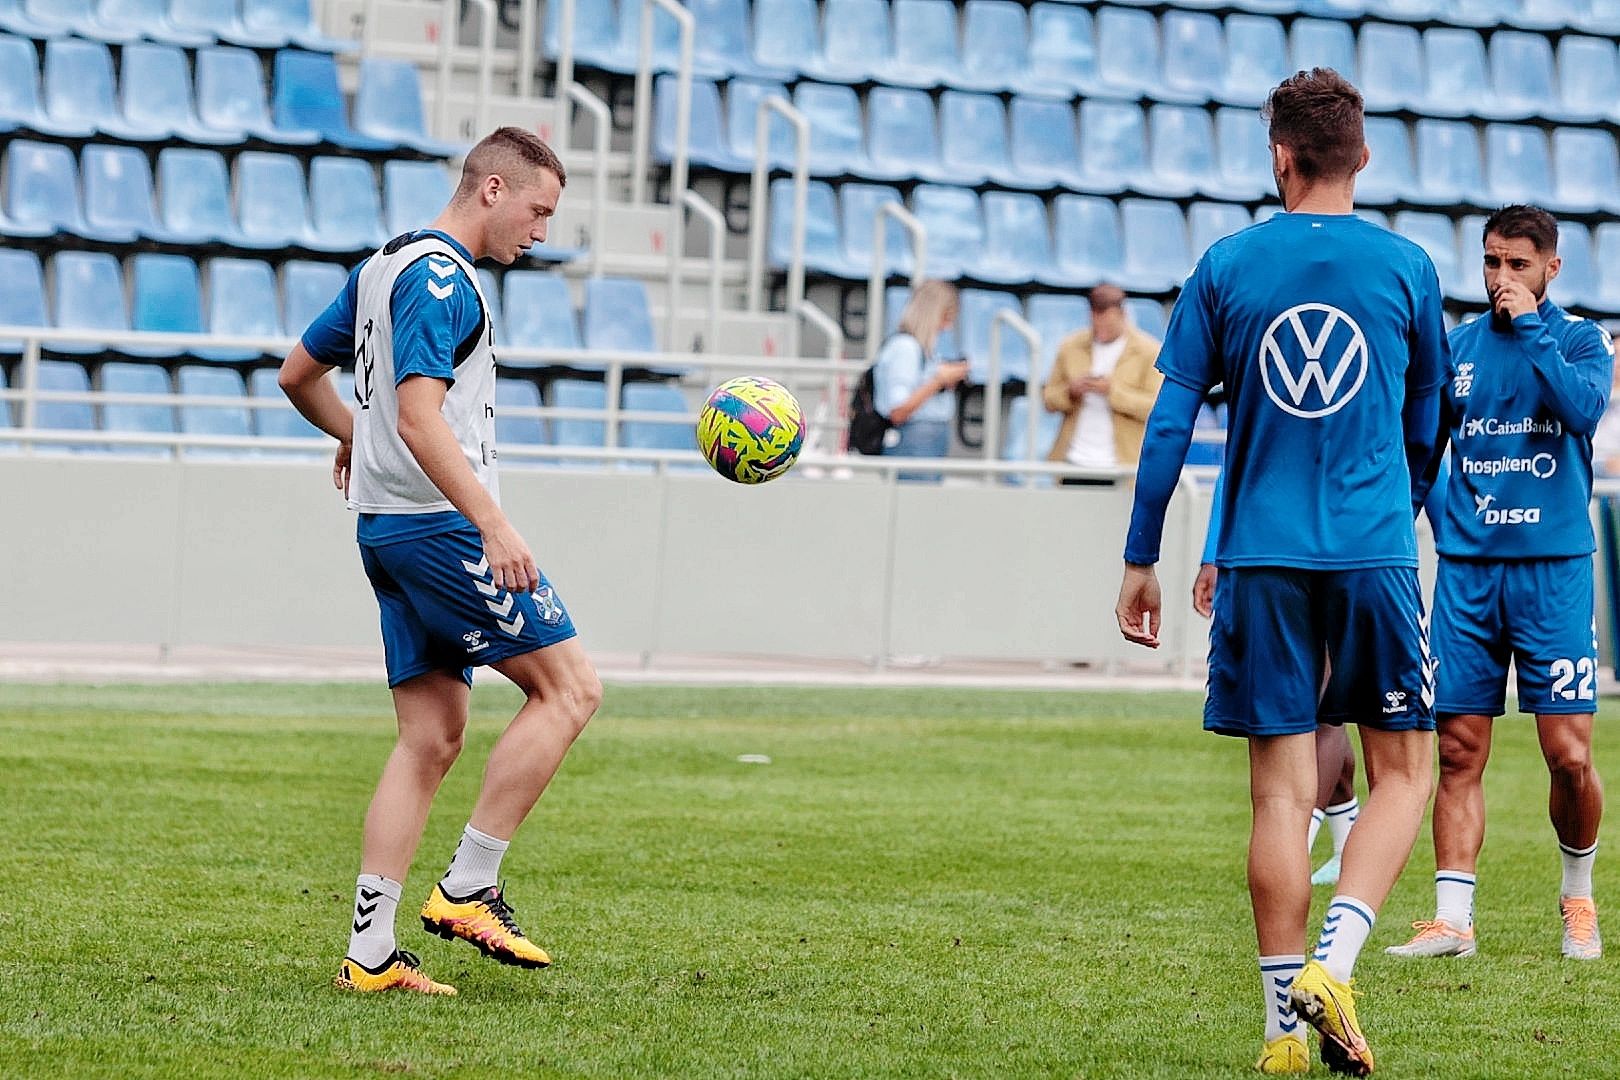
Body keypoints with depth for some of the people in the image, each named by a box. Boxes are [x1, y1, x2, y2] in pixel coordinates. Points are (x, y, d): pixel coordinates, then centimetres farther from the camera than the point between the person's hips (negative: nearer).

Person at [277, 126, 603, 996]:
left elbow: (298, 375, 27)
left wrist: (352, 437, 45)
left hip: (389, 530, 10)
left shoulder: (382, 267, 17)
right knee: (569, 687, -4)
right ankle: (467, 891, -6)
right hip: (440, 524, -10)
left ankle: (370, 954, 3)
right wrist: (495, 526, -29)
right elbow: (420, 419, -24)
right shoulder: (440, 278, -14)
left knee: (431, 740, 8)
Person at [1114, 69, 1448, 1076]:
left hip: (1261, 558, 1)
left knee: (1282, 788, 5)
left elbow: (1170, 425, 1)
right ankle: (1332, 967, -13)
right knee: (1402, 773, 7)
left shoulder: (1226, 267, 3)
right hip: (1375, 555, -1)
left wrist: (1141, 559, 9)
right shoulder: (1406, 266, 2)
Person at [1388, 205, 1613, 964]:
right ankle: (1452, 917, -1)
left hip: (1553, 566, -3)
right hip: (1467, 566, 3)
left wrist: (1530, 328, -15)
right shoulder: (1457, 346, 12)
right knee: (1459, 751, -3)